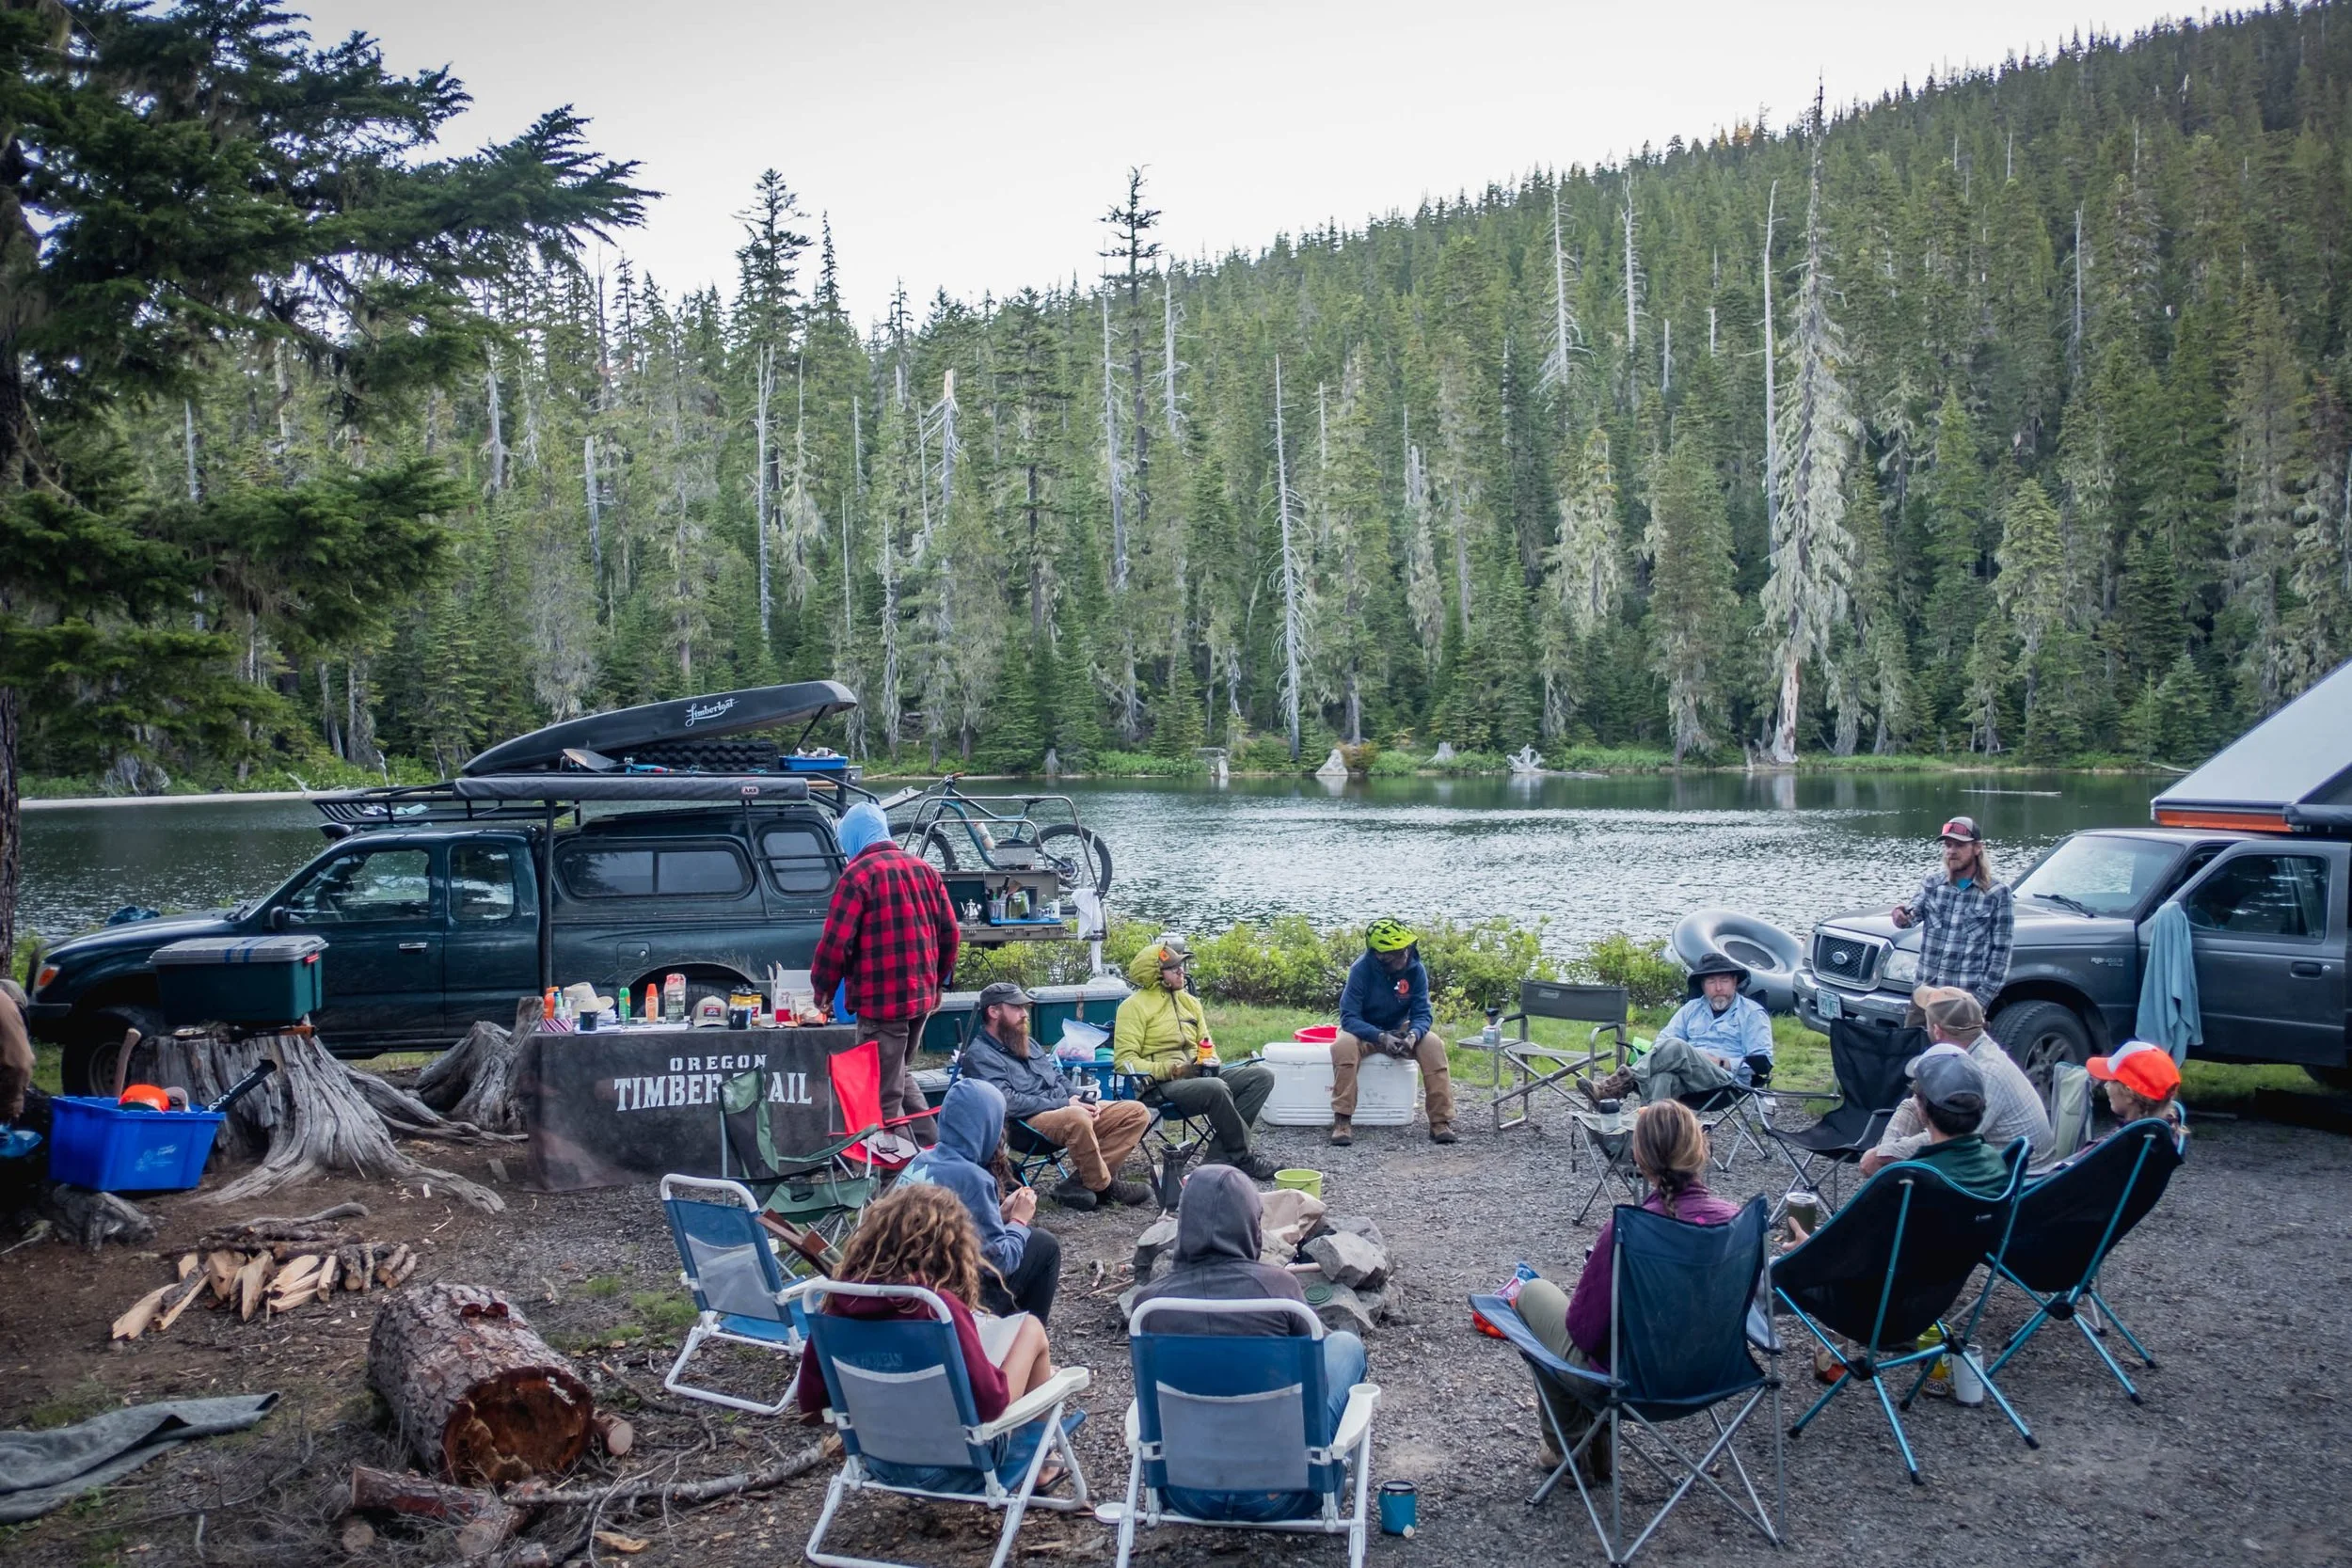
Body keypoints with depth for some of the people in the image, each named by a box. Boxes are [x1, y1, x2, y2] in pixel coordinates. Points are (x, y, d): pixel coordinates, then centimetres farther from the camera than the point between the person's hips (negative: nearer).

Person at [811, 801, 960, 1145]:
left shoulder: (858, 873, -11)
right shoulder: (924, 869, 10)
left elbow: (836, 941, -15)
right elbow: (950, 933, 12)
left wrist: (822, 988, 0)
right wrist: (938, 982, 23)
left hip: (881, 1000, -8)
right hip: (921, 995, 8)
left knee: (884, 1094, 0)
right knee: (900, 1074, 23)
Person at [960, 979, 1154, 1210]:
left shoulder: (1028, 1043, 24)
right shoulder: (980, 1055, -6)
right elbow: (1006, 1102, -19)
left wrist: (1079, 1100, 3)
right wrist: (1064, 1104, -17)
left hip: (1068, 1110, 9)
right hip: (1027, 1123, -9)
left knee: (1136, 1112, -5)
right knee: (1076, 1118, -40)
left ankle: (1084, 1181, -16)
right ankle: (1103, 1186, -16)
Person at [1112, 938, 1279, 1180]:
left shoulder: (1188, 1001, 18)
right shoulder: (1134, 1006, -3)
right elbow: (1124, 1060, -10)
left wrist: (1211, 1062, 0)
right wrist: (1172, 1070, -20)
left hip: (1196, 1077, 8)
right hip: (1161, 1086, -8)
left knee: (1263, 1076, -11)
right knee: (1216, 1088, -36)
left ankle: (1218, 1155, -18)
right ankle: (1242, 1157, -17)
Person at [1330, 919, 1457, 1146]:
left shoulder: (1416, 970, -15)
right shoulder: (1362, 969, -23)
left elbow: (1422, 1014, -12)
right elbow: (1349, 1017, -24)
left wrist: (1414, 1034, -36)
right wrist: (1381, 1037, -39)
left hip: (1399, 1030, 2)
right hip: (1365, 1031, -2)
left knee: (1433, 1044, -26)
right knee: (1343, 1045, -35)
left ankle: (1441, 1122, -23)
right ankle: (1342, 1121, -31)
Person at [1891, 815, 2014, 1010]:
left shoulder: (1997, 893, -2)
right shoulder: (1932, 883, 8)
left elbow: (2001, 950, -3)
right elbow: (1913, 915, -8)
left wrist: (1983, 998, -8)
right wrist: (1902, 915, -33)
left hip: (1967, 996, -4)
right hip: (1925, 991, 4)